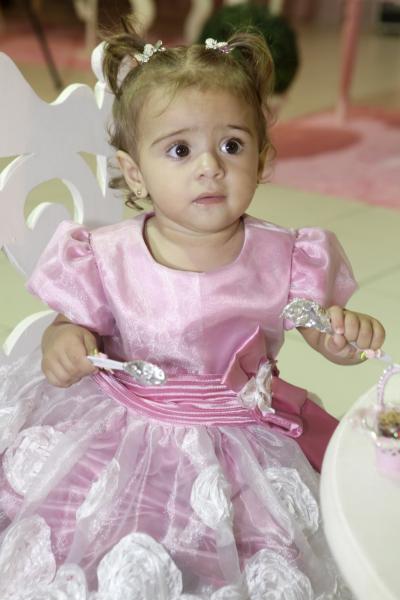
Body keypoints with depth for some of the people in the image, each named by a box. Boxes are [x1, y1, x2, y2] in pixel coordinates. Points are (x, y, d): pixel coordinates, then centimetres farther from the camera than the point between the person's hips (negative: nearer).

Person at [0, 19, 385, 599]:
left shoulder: (282, 258, -9)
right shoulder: (108, 259, -11)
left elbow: (322, 330, 3)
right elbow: (77, 323, 4)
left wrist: (348, 337, -19)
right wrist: (63, 342, -20)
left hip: (242, 438, 1)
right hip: (123, 437, 0)